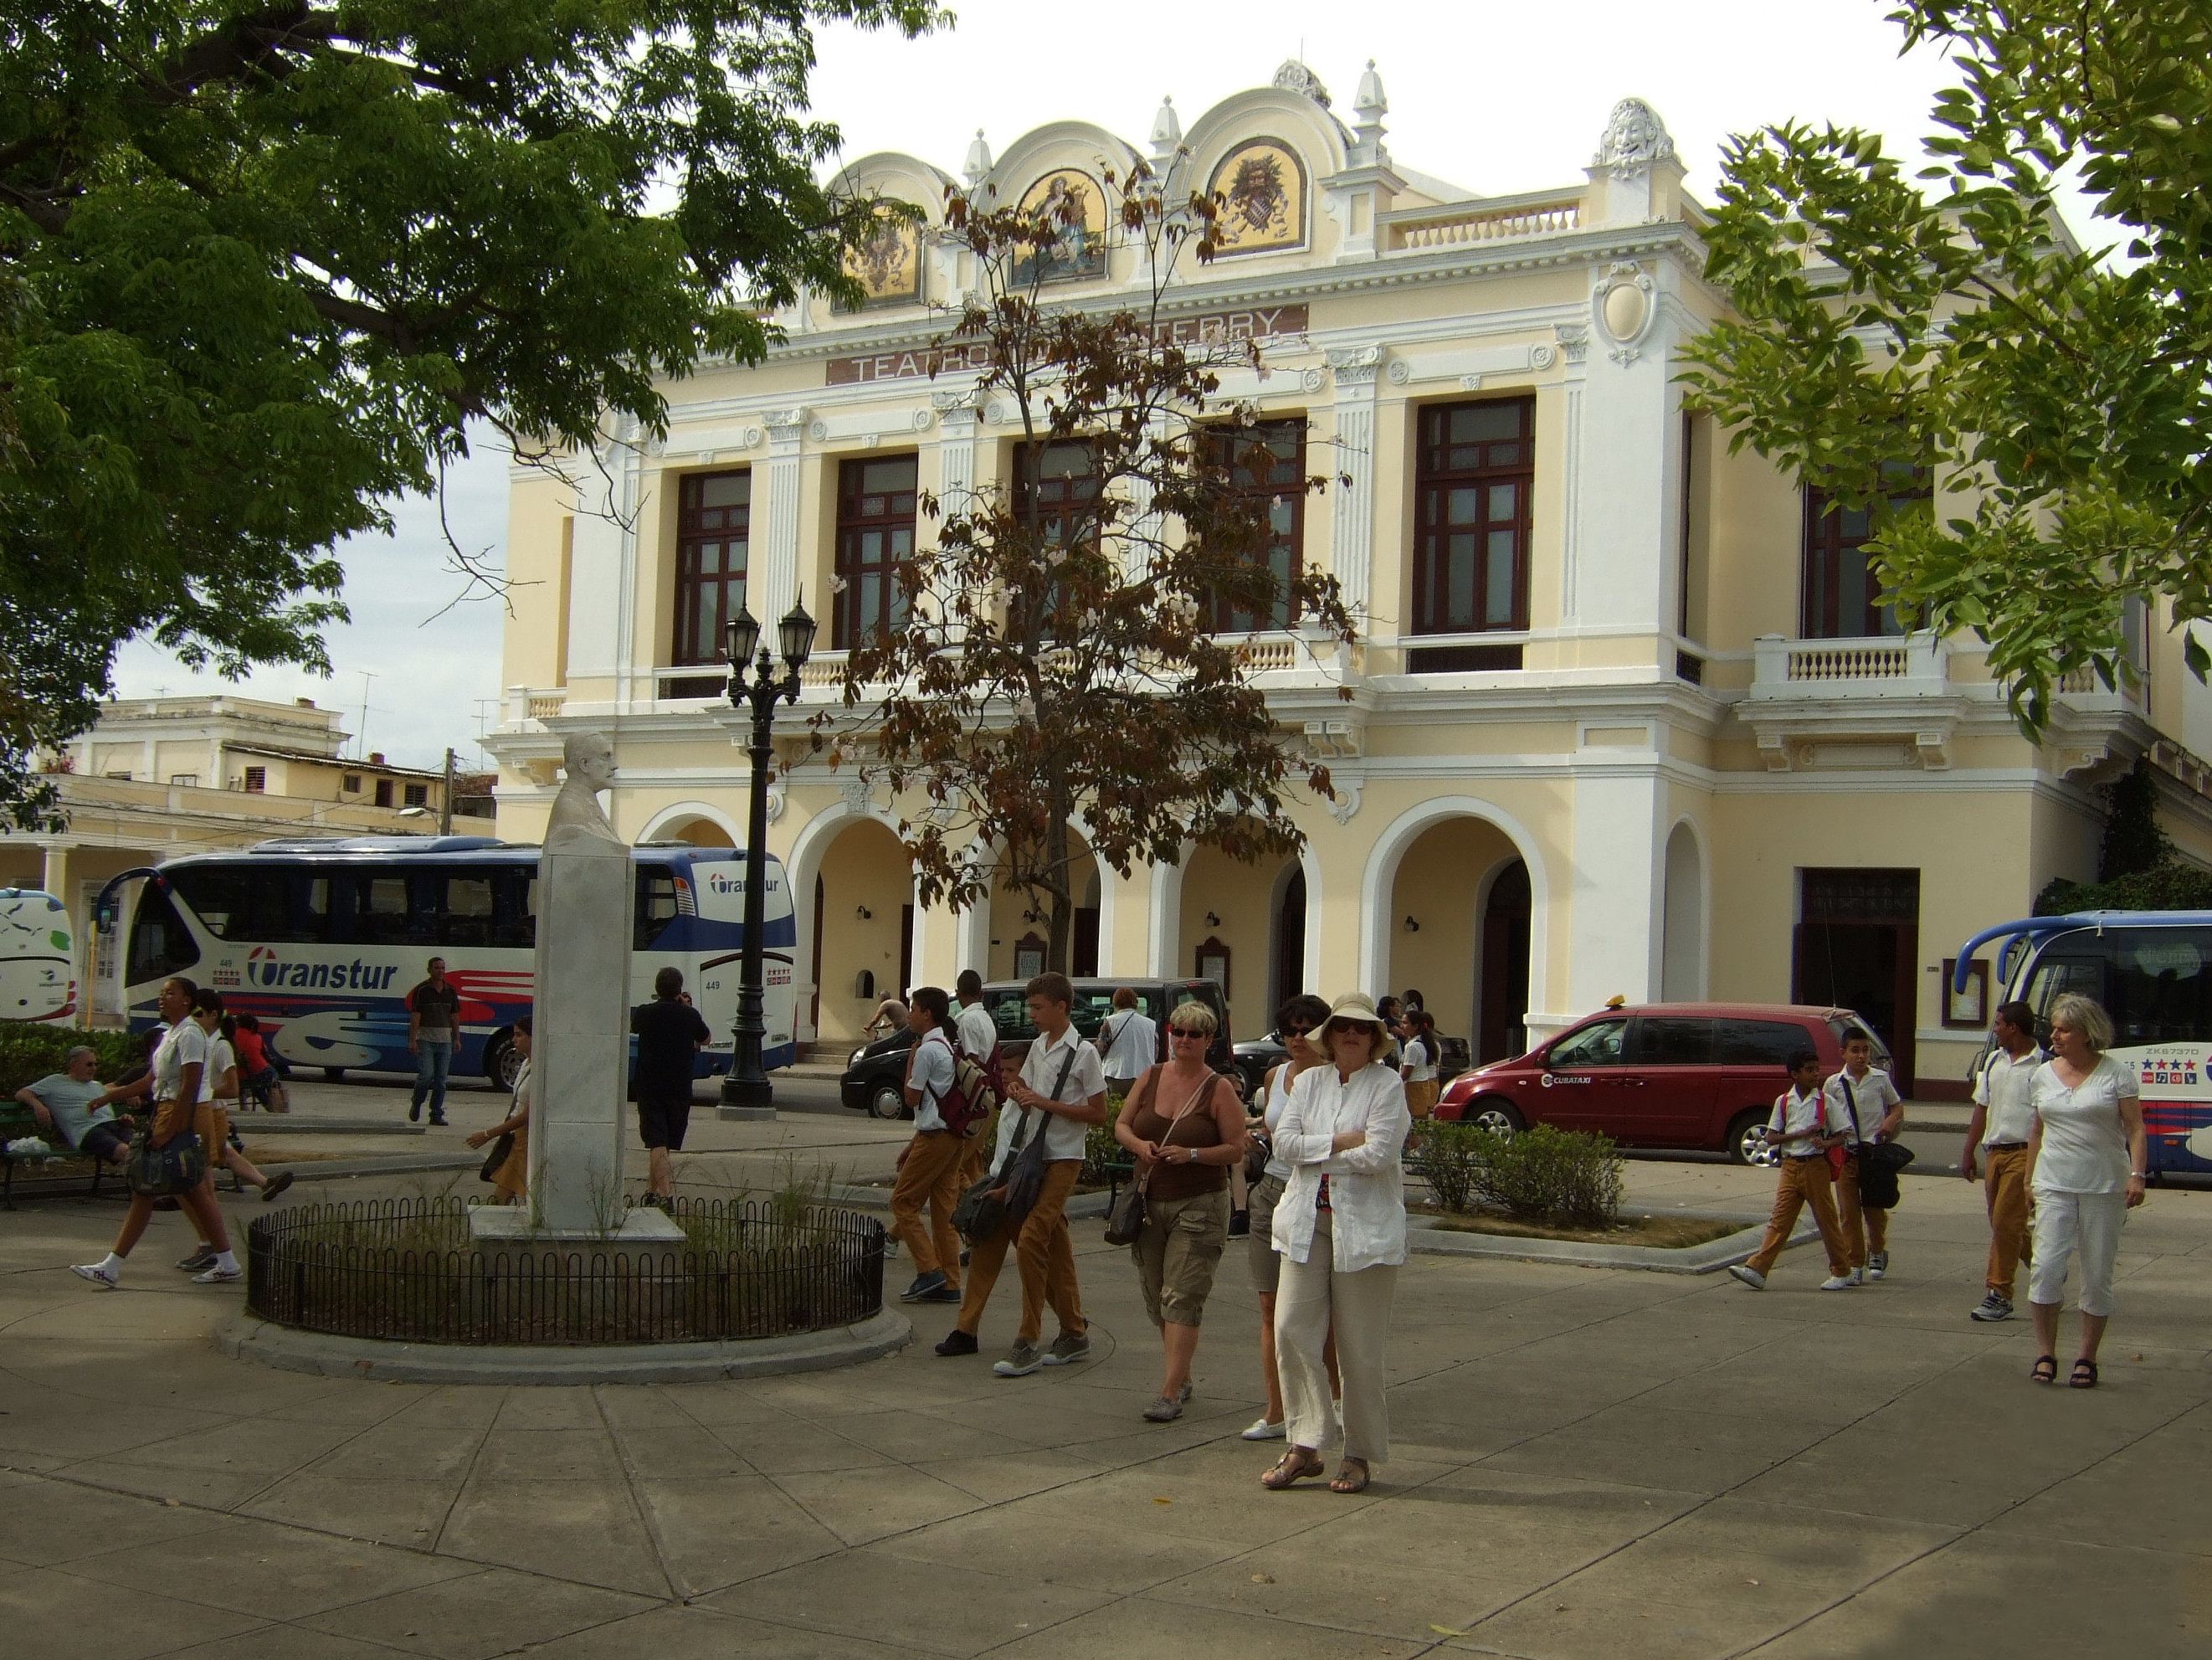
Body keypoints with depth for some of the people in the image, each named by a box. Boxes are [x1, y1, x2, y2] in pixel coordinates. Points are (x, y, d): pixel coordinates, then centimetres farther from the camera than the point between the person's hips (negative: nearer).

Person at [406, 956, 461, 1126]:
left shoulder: (451, 991, 10)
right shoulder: (422, 990, -4)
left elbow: (455, 1017, 14)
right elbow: (415, 1016, -7)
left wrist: (457, 1038, 9)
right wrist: (412, 1040, -14)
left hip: (445, 1040, 4)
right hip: (425, 1038, -4)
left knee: (441, 1079, 1)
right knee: (426, 1074, -13)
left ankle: (437, 1114, 6)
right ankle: (416, 1103, 12)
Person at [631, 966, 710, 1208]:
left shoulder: (645, 1013, -6)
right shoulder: (690, 1015, -5)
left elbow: (632, 1025, 18)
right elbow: (707, 1039, 14)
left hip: (649, 1087, -1)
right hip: (680, 1088, 1)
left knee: (656, 1143, -6)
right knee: (670, 1143, 15)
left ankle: (664, 1193, -18)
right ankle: (655, 1188, 26)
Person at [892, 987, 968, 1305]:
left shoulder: (926, 1050, -14)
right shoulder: (949, 1048, 16)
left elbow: (912, 1097, -10)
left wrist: (910, 1061, 2)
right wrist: (914, 1144, 19)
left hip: (934, 1136, -9)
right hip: (954, 1134, 9)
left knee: (903, 1201, -1)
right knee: (944, 1206, 9)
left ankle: (929, 1270, -7)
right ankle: (949, 1283, 9)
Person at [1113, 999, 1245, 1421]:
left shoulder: (1219, 1089, -6)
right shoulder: (1150, 1078, 7)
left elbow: (1236, 1150, -6)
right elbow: (1121, 1124, 13)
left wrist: (1192, 1155, -20)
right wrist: (1138, 1144, -8)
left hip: (1200, 1207, -5)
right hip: (1149, 1203, 5)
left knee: (1181, 1298, -11)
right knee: (1156, 1299, 11)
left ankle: (1170, 1394, -13)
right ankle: (1182, 1376, 28)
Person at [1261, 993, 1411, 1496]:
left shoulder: (1387, 1085, -3)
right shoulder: (1309, 1081, 11)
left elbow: (1377, 1154, -15)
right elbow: (1283, 1142, 0)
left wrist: (1314, 1152, -6)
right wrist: (1340, 1142, -11)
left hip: (1366, 1226, -4)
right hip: (1307, 1223, 4)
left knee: (1360, 1349, 2)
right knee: (1291, 1330, -5)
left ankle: (1360, 1455, 14)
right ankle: (1304, 1445, 3)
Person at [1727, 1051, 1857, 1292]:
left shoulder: (1826, 1101, 0)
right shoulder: (1783, 1101, 6)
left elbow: (1841, 1136, 2)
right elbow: (1771, 1136, 1)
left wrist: (1826, 1143, -20)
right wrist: (1803, 1133, -11)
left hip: (1816, 1166, -2)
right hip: (1790, 1166, 2)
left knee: (1827, 1221, 5)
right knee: (1779, 1220, -2)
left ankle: (1842, 1272, 19)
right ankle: (1757, 1269, -8)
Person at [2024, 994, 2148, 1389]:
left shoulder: (2117, 1074, -2)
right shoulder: (2044, 1075, 9)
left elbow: (2136, 1130, -5)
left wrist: (2137, 1175, -17)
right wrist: (2029, 1183, 16)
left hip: (2105, 1188, -2)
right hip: (2055, 1185, 2)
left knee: (2097, 1274, 3)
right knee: (2046, 1266, -10)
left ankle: (2087, 1357, 13)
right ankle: (2045, 1354, -2)